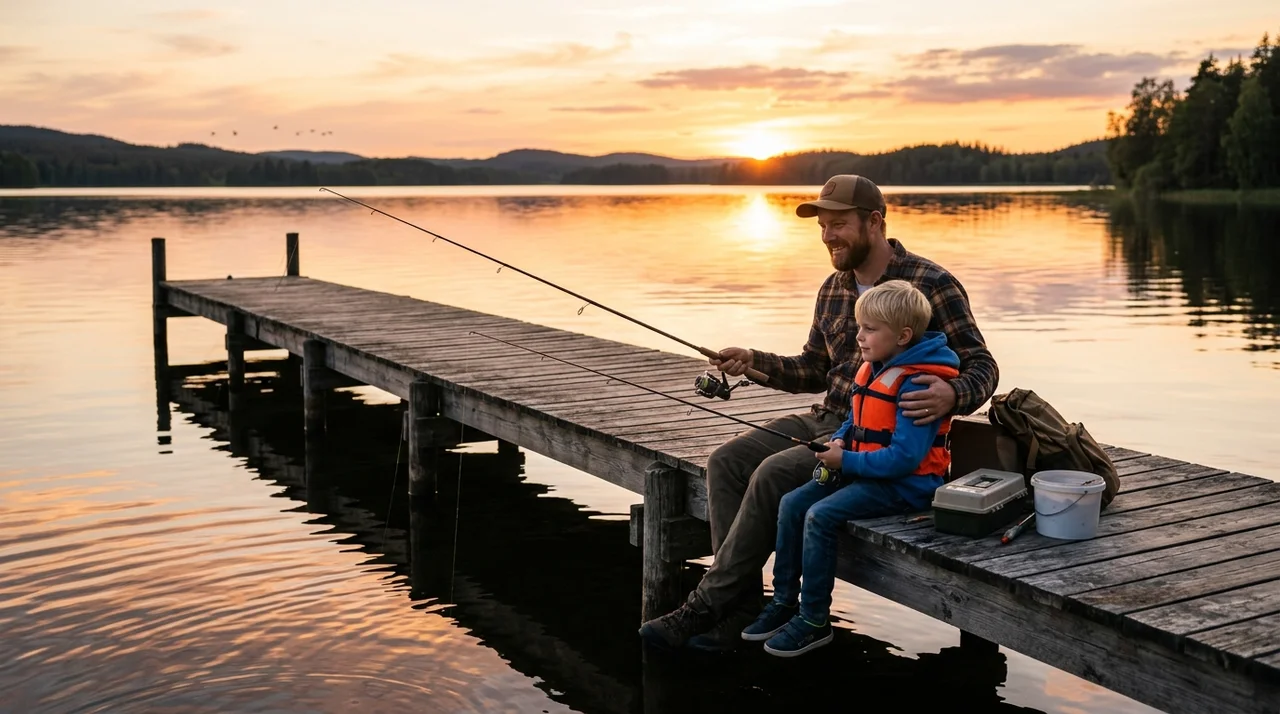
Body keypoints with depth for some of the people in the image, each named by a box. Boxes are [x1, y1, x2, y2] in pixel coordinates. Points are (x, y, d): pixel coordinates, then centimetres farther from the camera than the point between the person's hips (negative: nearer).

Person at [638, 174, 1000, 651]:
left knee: (775, 473, -27)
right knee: (726, 461, -10)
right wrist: (756, 362, 3)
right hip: (826, 420, 8)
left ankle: (706, 606, -16)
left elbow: (982, 367, -10)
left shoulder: (932, 285, -10)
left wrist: (952, 395, -33)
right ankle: (743, 609, -13)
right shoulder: (833, 288, 12)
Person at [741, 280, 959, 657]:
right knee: (792, 504, -1)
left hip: (903, 484, -10)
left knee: (820, 516, -24)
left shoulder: (916, 384, -21)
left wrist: (846, 461, -19)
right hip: (862, 470, 10)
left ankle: (814, 621, -12)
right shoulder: (870, 370, 9)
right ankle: (784, 602, 8)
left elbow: (904, 457, -25)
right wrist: (838, 443, 0)